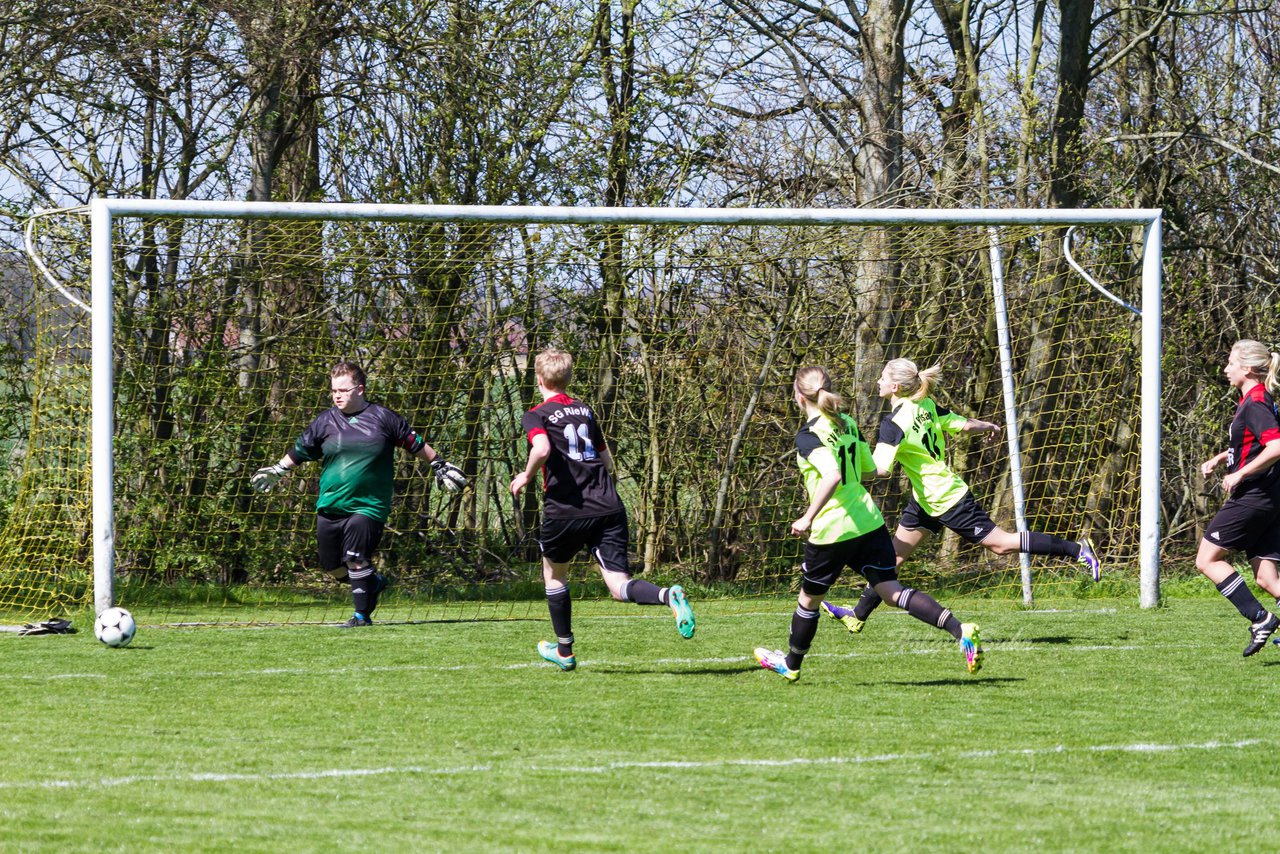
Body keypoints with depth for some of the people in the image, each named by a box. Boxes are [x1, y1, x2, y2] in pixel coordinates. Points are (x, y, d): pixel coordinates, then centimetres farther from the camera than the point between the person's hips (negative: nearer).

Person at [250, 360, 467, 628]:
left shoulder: (383, 418, -1)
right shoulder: (325, 422, 5)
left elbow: (416, 444, 10)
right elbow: (300, 450, 19)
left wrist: (440, 466, 13)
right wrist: (276, 471, 22)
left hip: (368, 505, -4)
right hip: (329, 506, 4)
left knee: (356, 559, -16)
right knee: (333, 566, 6)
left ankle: (362, 614, -2)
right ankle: (374, 582, 31)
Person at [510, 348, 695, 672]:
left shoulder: (536, 416, -1)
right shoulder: (585, 411, 17)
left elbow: (542, 449, -23)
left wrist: (526, 477, -6)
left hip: (565, 509, -4)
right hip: (608, 507, 4)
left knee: (554, 572, 23)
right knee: (619, 585, -5)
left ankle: (564, 650, 31)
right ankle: (669, 595, -36)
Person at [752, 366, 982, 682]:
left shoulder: (808, 436, -15)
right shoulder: (847, 423, 9)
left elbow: (832, 477, -30)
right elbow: (869, 470, 19)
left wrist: (808, 517, -28)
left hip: (832, 531, -6)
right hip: (869, 522, 6)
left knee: (809, 599, 16)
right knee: (892, 590, -1)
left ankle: (791, 664, 35)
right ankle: (960, 629, -20)